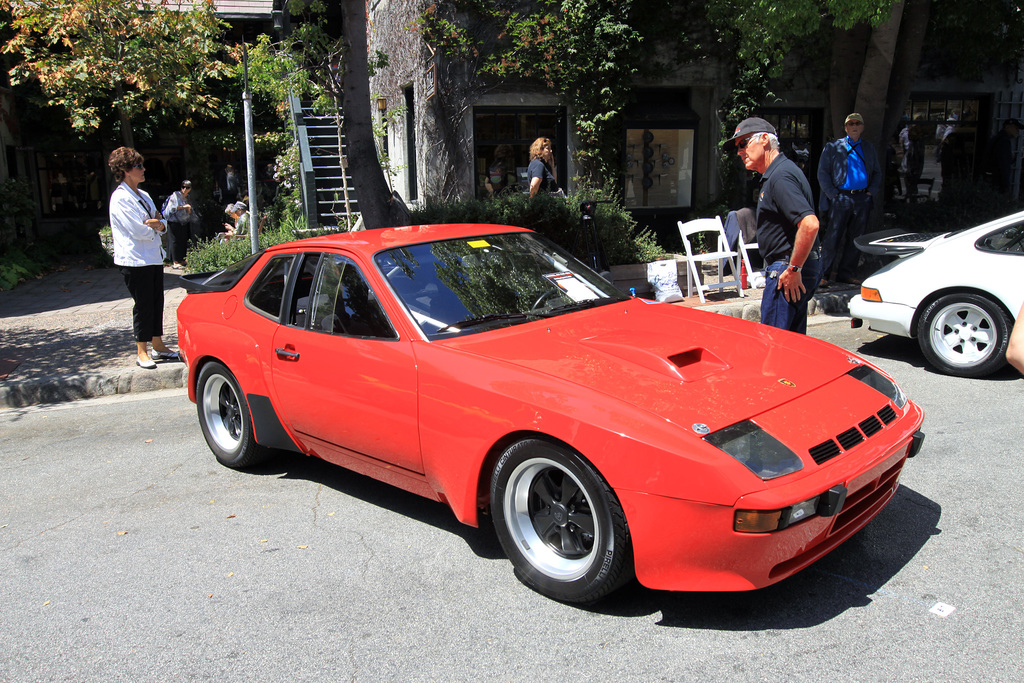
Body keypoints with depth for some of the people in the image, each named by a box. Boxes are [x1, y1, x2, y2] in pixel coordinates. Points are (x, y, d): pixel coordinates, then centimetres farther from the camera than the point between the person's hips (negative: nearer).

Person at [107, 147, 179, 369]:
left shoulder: (143, 195, 16)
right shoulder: (120, 198, -11)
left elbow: (162, 225, 14)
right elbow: (138, 231, -19)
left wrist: (157, 224, -9)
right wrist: (154, 227, 0)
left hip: (154, 258, 8)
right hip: (135, 261, -8)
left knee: (157, 302, 11)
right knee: (143, 305, -3)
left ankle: (158, 346, 22)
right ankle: (141, 352, 7)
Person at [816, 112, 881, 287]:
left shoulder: (869, 148, 18)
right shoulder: (833, 147, 6)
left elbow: (877, 173, 21)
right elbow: (822, 173, 1)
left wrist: (872, 191, 4)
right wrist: (833, 194, -9)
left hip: (863, 199, 4)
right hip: (840, 199, -4)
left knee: (855, 239, 6)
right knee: (833, 238, -6)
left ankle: (846, 274, 14)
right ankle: (823, 275, -3)